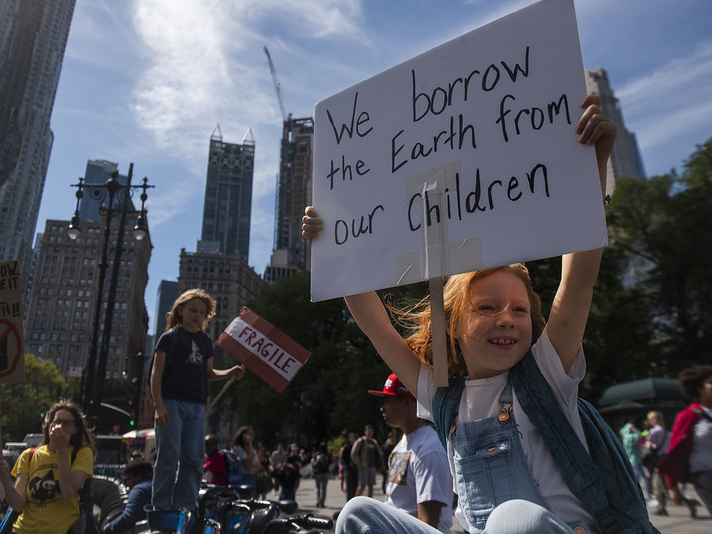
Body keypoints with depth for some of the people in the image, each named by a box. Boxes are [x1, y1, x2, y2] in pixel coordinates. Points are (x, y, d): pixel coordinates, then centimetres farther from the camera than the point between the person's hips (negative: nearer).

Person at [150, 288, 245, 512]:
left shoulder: (206, 341, 18)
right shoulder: (169, 337, 3)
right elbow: (156, 373, -2)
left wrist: (229, 372, 2)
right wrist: (158, 405, -13)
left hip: (197, 406, 5)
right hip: (171, 401, -4)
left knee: (194, 457, 1)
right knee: (169, 455, -6)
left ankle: (186, 507, 9)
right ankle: (162, 507, 6)